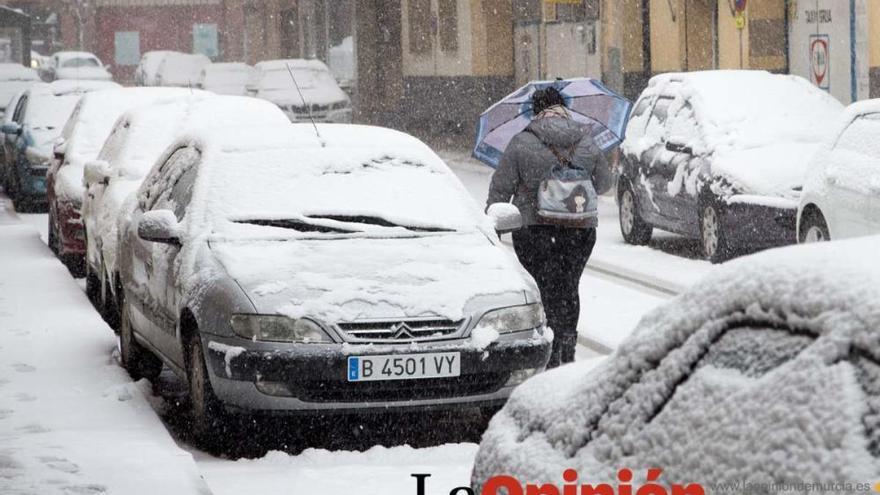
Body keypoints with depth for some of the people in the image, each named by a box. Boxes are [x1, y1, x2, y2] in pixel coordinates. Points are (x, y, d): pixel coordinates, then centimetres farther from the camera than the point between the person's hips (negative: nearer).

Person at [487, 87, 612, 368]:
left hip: (533, 228, -3)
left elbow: (501, 188, -4)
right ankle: (567, 353, 20)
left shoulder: (522, 143, -5)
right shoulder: (587, 144, 4)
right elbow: (604, 183, 15)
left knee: (544, 291, 0)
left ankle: (550, 359, -9)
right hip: (580, 229, 3)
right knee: (569, 289, 16)